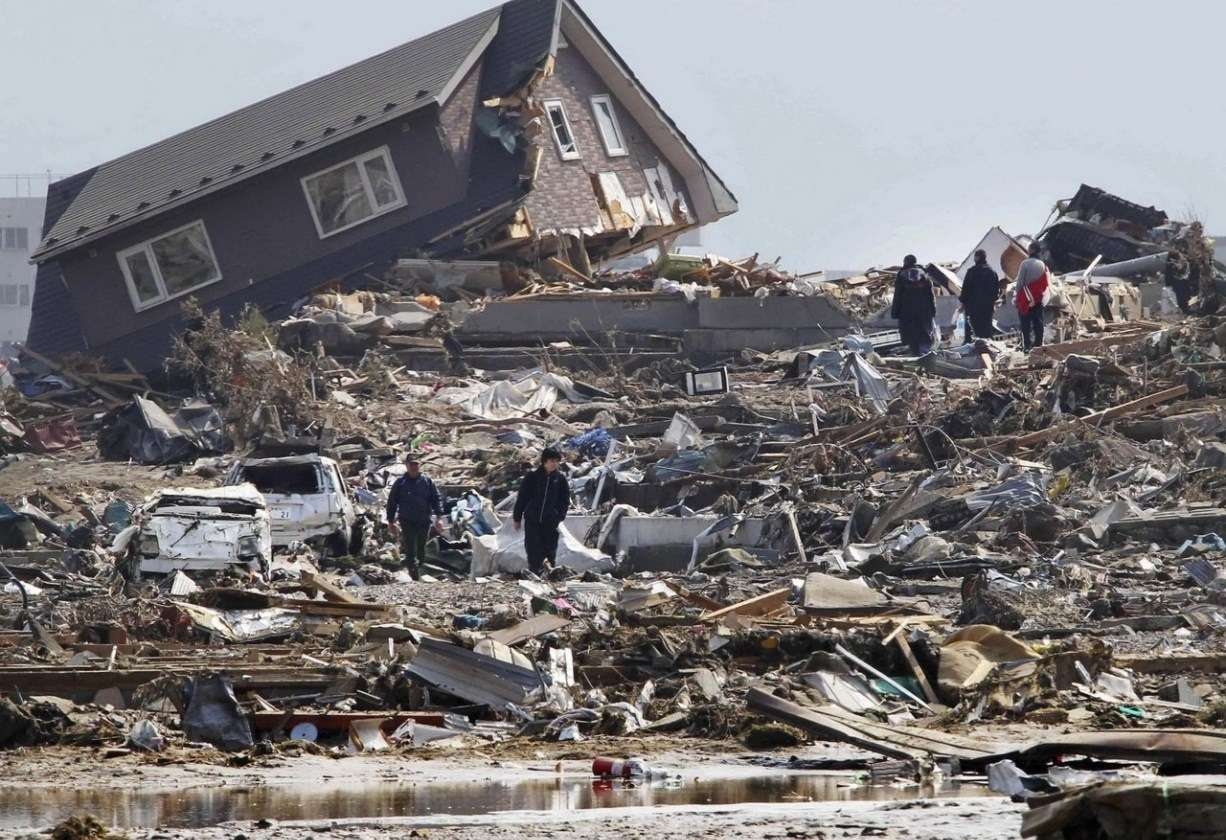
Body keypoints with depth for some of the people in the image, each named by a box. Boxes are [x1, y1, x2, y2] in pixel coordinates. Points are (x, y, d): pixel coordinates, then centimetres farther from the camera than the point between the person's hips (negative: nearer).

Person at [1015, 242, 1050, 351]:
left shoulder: (1025, 264, -10)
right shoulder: (1043, 265, 5)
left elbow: (1020, 282, -10)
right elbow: (1045, 284, 7)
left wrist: (1018, 296, -4)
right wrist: (1040, 295, 15)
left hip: (1025, 298, -4)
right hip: (1038, 299, 4)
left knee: (1025, 323, -2)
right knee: (1038, 323, 8)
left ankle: (1027, 345, -6)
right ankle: (1038, 345, 8)